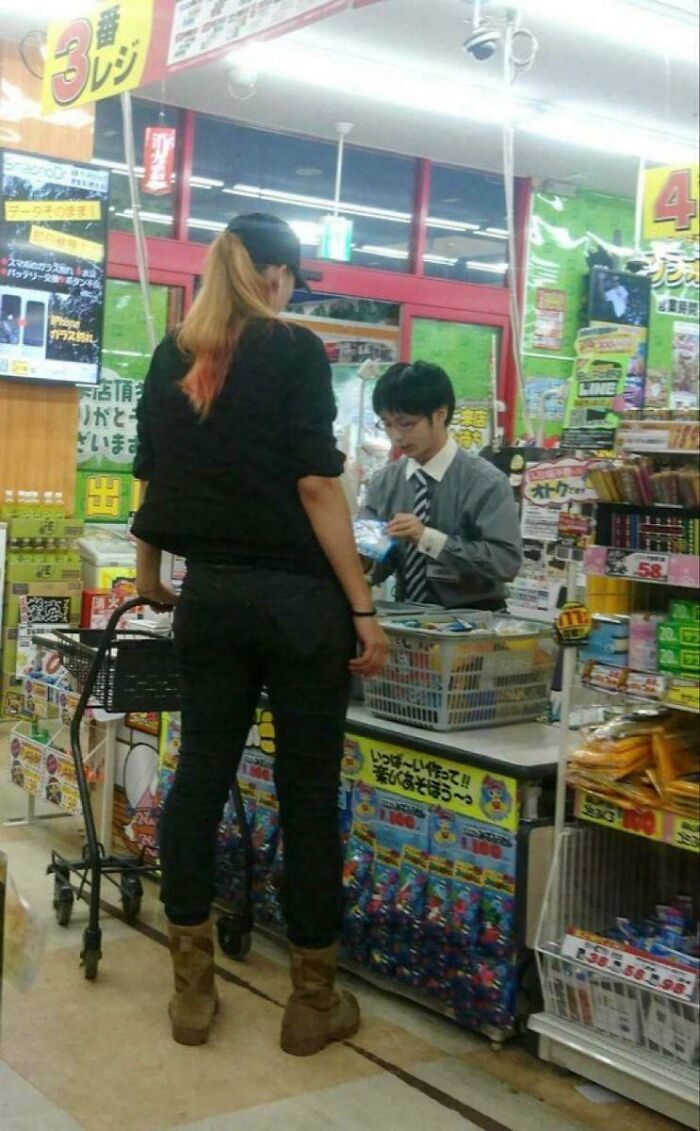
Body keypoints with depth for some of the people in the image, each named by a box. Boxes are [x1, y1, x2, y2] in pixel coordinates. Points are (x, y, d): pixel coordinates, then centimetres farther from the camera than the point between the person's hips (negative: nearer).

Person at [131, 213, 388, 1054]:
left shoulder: (172, 358, 9)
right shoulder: (293, 352, -8)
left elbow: (151, 475, 17)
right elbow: (316, 485, -15)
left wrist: (148, 572, 33)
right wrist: (363, 608, -12)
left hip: (208, 593, 5)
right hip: (295, 595, -5)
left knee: (200, 773, 10)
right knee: (308, 787, 3)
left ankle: (191, 988, 17)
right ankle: (313, 1000, 13)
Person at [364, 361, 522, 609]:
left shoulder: (486, 482, -7)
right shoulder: (383, 482, 4)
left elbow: (507, 560, -16)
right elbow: (379, 564, 5)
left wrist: (429, 538, -21)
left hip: (473, 618, -2)